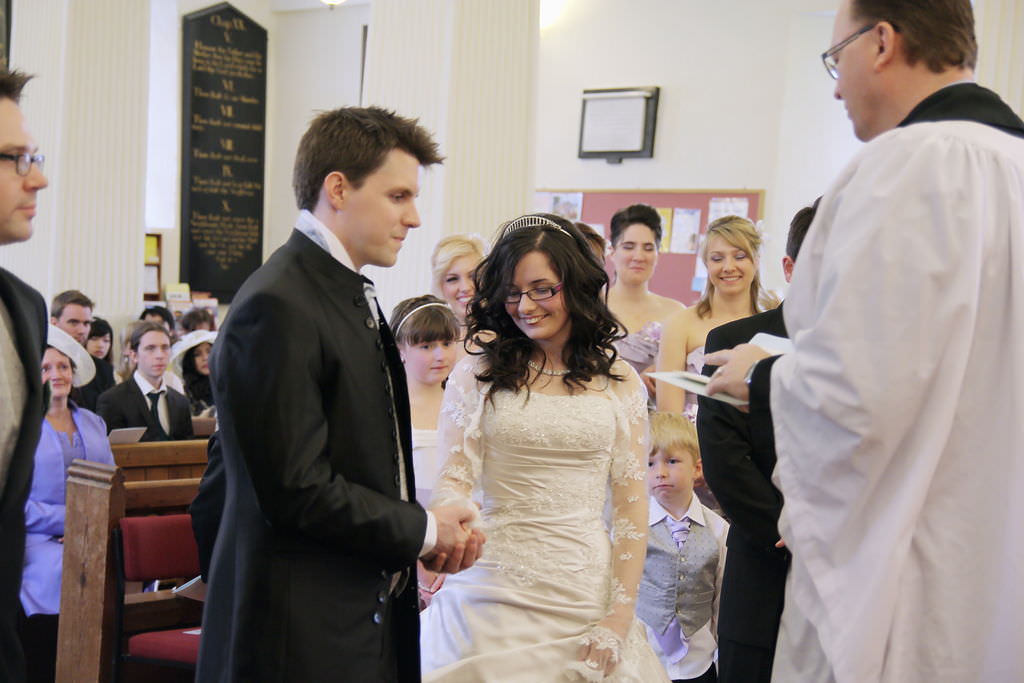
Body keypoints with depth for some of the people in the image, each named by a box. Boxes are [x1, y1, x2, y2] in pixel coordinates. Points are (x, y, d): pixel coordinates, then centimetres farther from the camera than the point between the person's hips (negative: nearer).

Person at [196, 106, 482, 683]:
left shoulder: (356, 299, 14)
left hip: (372, 623, 9)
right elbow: (299, 490, -22)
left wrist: (421, 538, 1)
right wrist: (424, 530, -9)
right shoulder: (278, 309, -18)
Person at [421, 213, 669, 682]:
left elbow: (630, 506, 3)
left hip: (587, 593, 1)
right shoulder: (476, 375, 3)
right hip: (493, 588, -1)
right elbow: (454, 480, -5)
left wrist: (621, 616, -4)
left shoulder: (619, 382, 5)